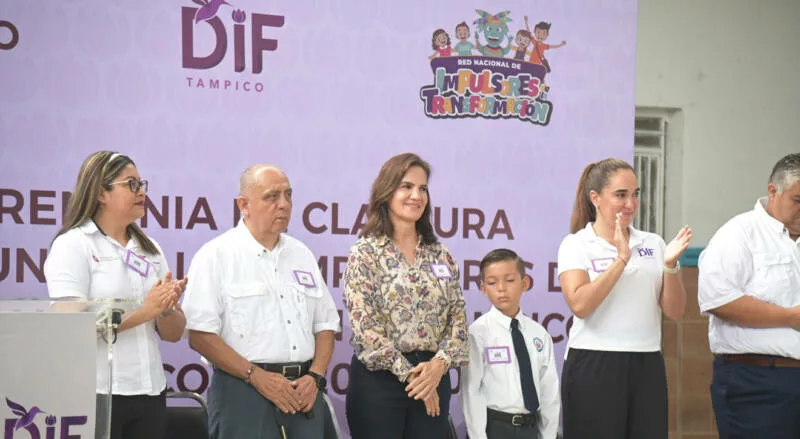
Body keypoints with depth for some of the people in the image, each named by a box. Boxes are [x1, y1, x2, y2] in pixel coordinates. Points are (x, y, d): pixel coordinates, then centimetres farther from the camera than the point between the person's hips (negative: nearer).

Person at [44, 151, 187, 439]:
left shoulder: (150, 250, 13)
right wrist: (143, 312, -16)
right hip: (95, 394, -5)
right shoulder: (72, 245, -4)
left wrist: (166, 308, -9)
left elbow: (174, 334, 13)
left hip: (149, 393, 6)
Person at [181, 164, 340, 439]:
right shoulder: (216, 256, -2)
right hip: (243, 390, -5)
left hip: (303, 394, 5)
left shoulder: (301, 254, 15)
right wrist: (256, 375, -15)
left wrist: (315, 376, -1)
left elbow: (326, 325, 15)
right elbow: (200, 335, -10)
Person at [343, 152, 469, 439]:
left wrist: (440, 364, -11)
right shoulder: (365, 253, -3)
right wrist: (408, 374, -13)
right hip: (379, 379, -4)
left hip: (433, 378, 4)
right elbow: (365, 324, -11)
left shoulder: (440, 255, 11)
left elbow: (458, 317, 6)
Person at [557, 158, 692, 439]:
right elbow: (580, 305, -16)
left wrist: (670, 265, -11)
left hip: (647, 366, 4)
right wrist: (621, 260, -20)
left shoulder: (653, 244, 9)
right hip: (593, 366, -3)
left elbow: (674, 311, 4)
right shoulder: (576, 245, -1)